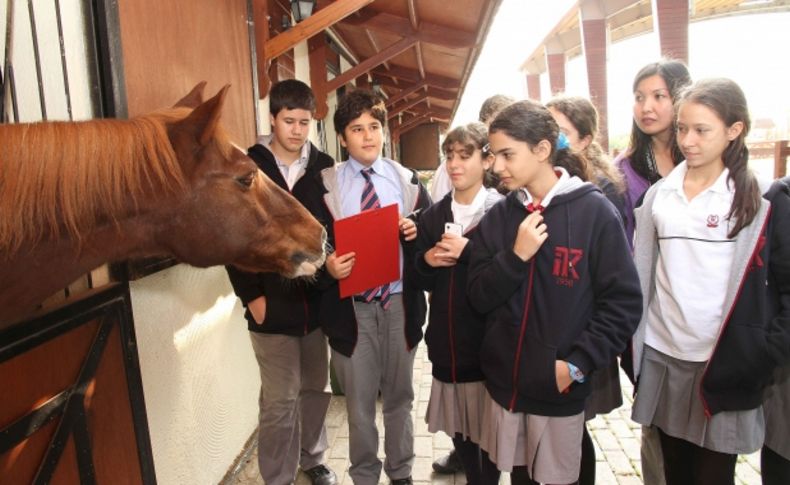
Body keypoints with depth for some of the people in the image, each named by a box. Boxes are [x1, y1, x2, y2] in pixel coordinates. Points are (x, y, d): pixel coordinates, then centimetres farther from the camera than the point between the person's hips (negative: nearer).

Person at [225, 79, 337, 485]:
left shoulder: (324, 167, 3)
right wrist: (251, 295, -9)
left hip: (318, 298, 3)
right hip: (272, 303, -3)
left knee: (316, 389, 17)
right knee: (279, 400, 5)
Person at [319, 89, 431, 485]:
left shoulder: (407, 180, 4)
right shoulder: (325, 184, -3)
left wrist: (417, 231, -11)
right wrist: (327, 266, -21)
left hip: (399, 303, 2)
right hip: (351, 307, -2)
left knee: (399, 396, 18)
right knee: (359, 402, 12)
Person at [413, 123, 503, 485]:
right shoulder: (432, 216, 8)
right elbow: (423, 282, 10)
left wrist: (468, 252, -20)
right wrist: (426, 260, -9)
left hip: (490, 341, -4)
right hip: (447, 341, 4)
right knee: (459, 427, 14)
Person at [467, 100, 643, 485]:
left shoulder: (594, 211, -11)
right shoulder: (497, 218, 1)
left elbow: (623, 303, -9)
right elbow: (479, 298, -2)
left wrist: (578, 363, -13)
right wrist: (515, 256, -17)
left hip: (560, 386, -3)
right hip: (503, 380, 4)